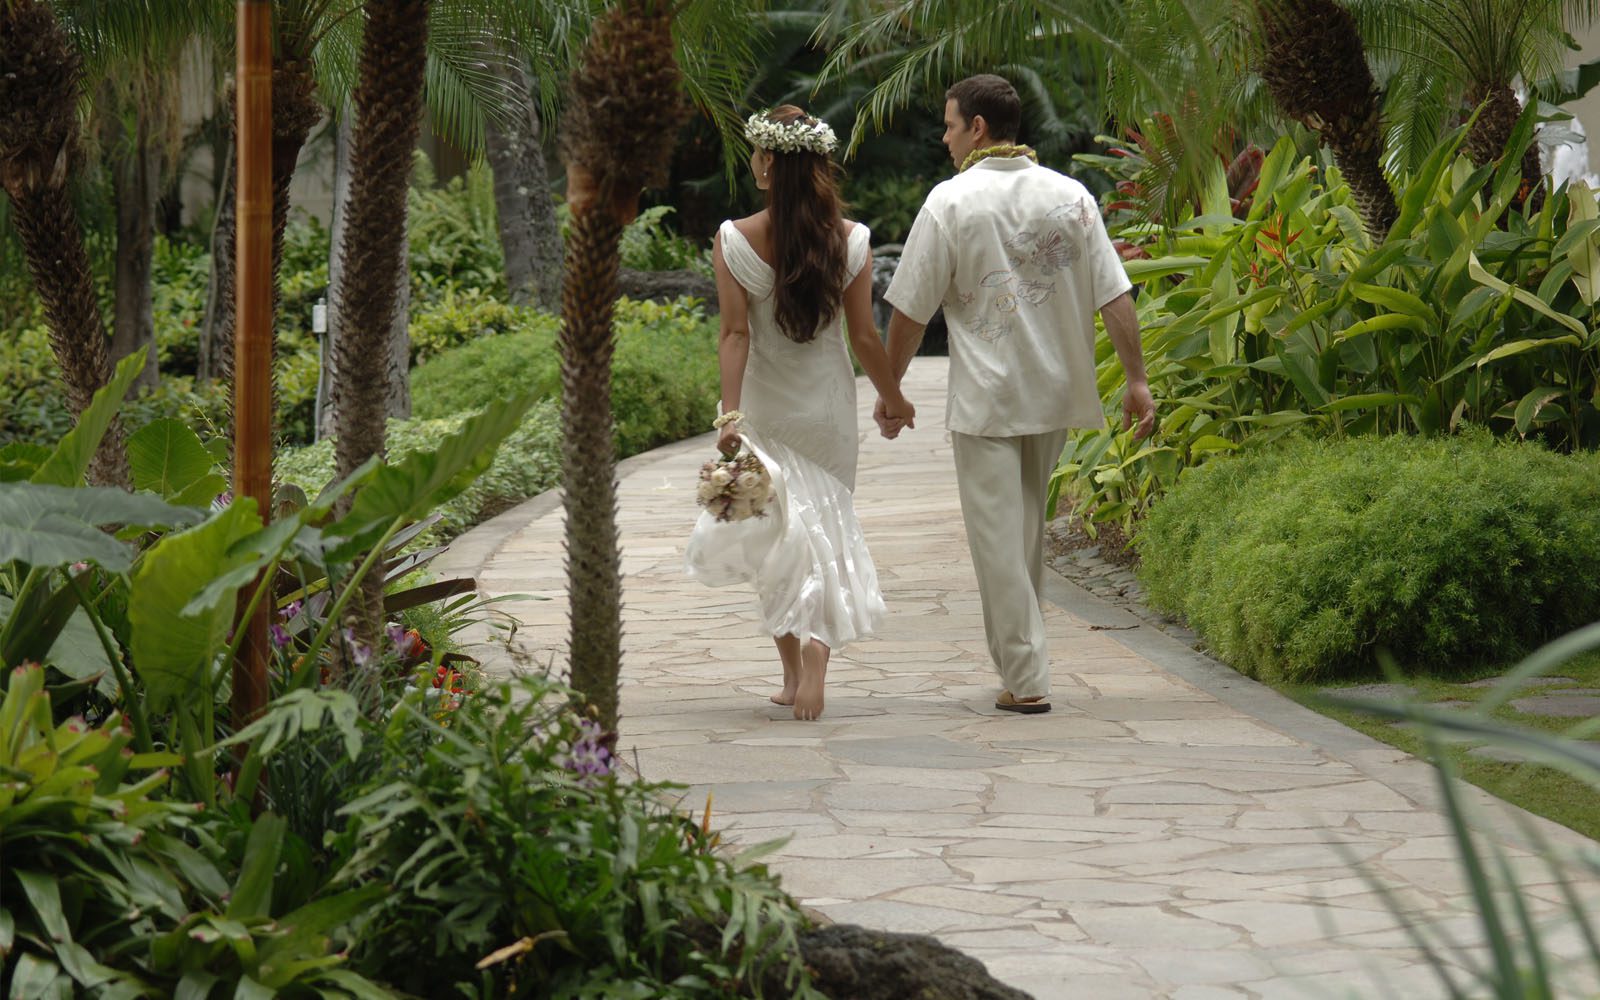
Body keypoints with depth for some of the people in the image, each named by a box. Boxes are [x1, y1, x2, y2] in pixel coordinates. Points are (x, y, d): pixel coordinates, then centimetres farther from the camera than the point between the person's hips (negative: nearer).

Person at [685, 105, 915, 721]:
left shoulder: (734, 241, -9)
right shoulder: (851, 241, -5)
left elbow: (735, 333, -13)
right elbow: (864, 335, -2)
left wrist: (730, 413, -14)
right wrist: (893, 398, 12)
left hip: (764, 409, -1)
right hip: (829, 407, 1)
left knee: (774, 534, 9)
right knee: (828, 530, 9)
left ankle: (793, 669, 3)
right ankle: (817, 649, -13)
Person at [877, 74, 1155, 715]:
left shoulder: (950, 202, -8)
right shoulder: (1070, 196, 3)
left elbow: (910, 310, -6)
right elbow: (1114, 296, 0)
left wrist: (889, 390, 4)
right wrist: (1137, 380, 3)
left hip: (985, 400, -5)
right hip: (1057, 393, 5)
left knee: (998, 536, -1)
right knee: (1028, 524, 20)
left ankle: (1025, 679, -4)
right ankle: (1017, 655, 29)